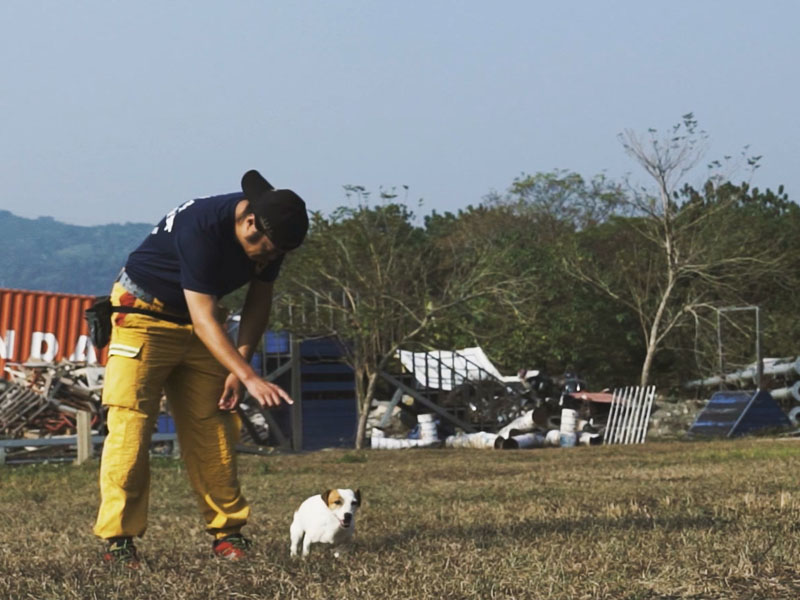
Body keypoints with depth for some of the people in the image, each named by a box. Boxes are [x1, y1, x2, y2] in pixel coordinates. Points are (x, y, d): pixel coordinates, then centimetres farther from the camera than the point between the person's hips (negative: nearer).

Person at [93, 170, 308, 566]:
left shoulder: (270, 237, -12)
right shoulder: (202, 228, -34)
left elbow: (258, 301, 2)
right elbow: (203, 319, -36)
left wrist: (239, 366, -9)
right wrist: (250, 377, -43)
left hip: (195, 325, 7)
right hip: (143, 314, -6)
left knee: (212, 426, 1)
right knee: (130, 424, -13)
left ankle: (227, 532, 7)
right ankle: (117, 540, -11)